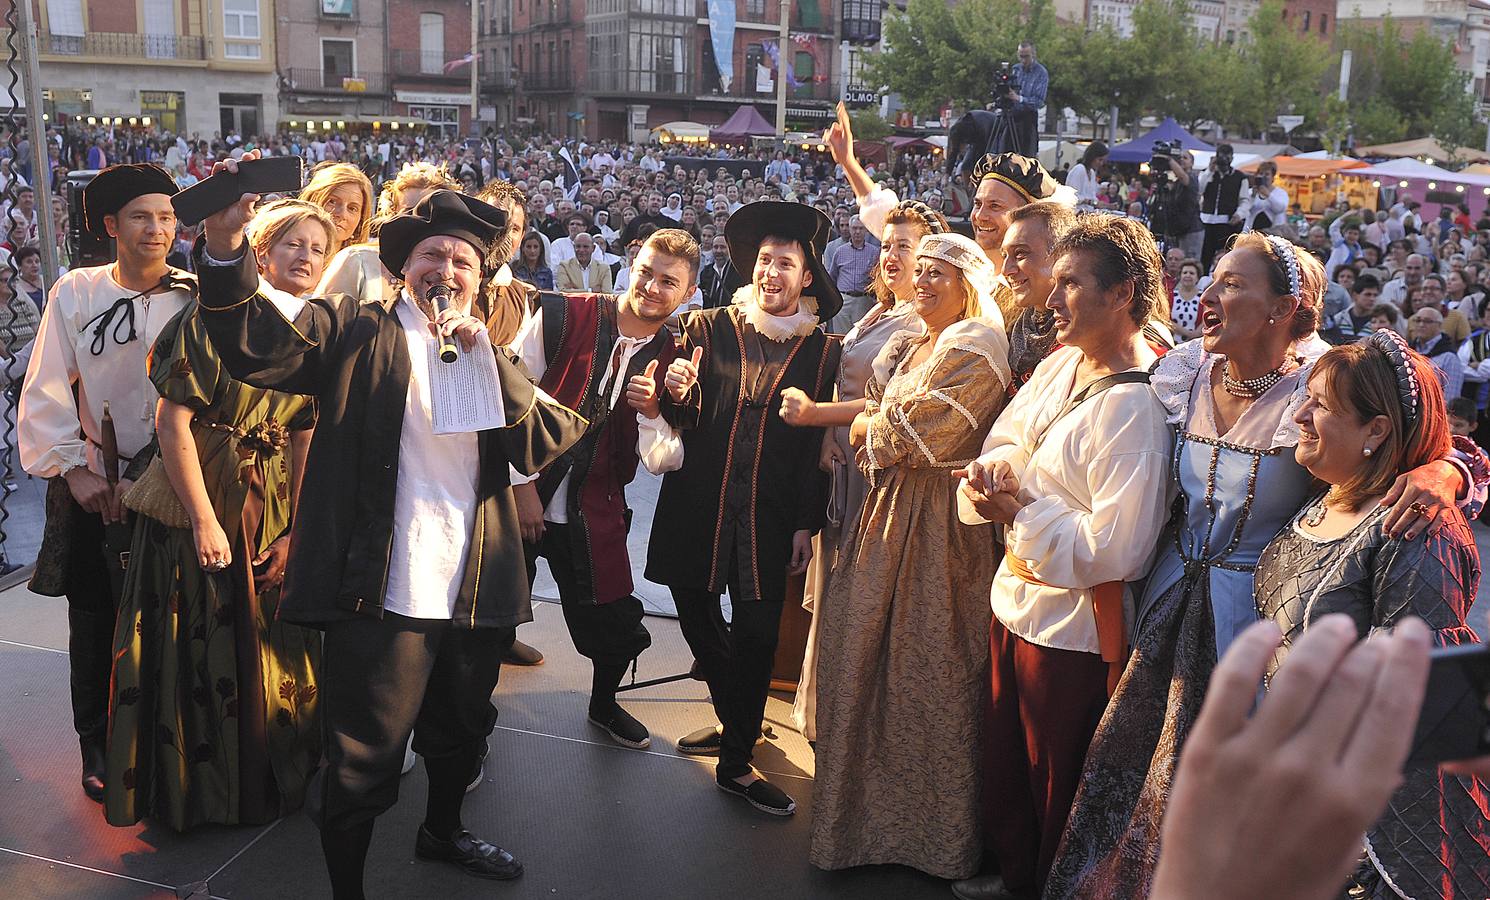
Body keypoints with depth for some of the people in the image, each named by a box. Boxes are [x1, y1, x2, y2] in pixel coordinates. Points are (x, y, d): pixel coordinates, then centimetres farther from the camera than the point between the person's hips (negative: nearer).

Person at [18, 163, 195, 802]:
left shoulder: (194, 297, -4)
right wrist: (73, 469, -7)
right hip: (90, 484, 1)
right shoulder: (76, 293, -2)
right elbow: (46, 393, 0)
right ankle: (99, 748, 25)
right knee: (94, 622, 9)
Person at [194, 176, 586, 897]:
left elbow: (545, 445, -5)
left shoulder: (493, 359, 11)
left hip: (475, 593, 6)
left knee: (460, 736, 26)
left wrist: (480, 349, -14)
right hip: (382, 596, -5)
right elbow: (258, 347, -20)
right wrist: (225, 244, -35)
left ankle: (443, 832, 53)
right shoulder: (356, 333, -2)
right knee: (361, 763, 3)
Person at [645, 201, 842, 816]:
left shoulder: (822, 351, 3)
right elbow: (683, 421, 5)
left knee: (757, 633, -3)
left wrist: (806, 524, 0)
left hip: (769, 513, -1)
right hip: (698, 505, 1)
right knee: (697, 617, 8)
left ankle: (736, 760, 13)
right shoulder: (707, 328, 4)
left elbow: (817, 444, 3)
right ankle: (736, 722, 33)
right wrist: (678, 392, -18)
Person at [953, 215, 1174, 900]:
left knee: (1058, 782, 14)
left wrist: (1021, 515, -20)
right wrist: (995, 470, -11)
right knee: (1004, 758, 25)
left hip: (1074, 629, -8)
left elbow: (1114, 551, -28)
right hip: (1016, 601, 8)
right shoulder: (1060, 364, 2)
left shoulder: (1135, 408, -25)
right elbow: (1004, 440, 12)